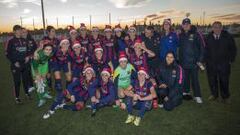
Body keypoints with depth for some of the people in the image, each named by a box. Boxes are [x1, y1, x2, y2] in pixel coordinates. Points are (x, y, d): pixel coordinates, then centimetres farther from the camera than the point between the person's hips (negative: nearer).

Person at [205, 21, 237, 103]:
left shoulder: (227, 37, 0)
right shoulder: (208, 38, 4)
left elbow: (233, 49, 5)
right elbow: (205, 50, 10)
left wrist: (231, 60, -1)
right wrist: (206, 60, 3)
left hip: (224, 64, -1)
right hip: (211, 64, 2)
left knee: (224, 81, 5)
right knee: (212, 80, 8)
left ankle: (225, 97, 21)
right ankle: (214, 94, 27)